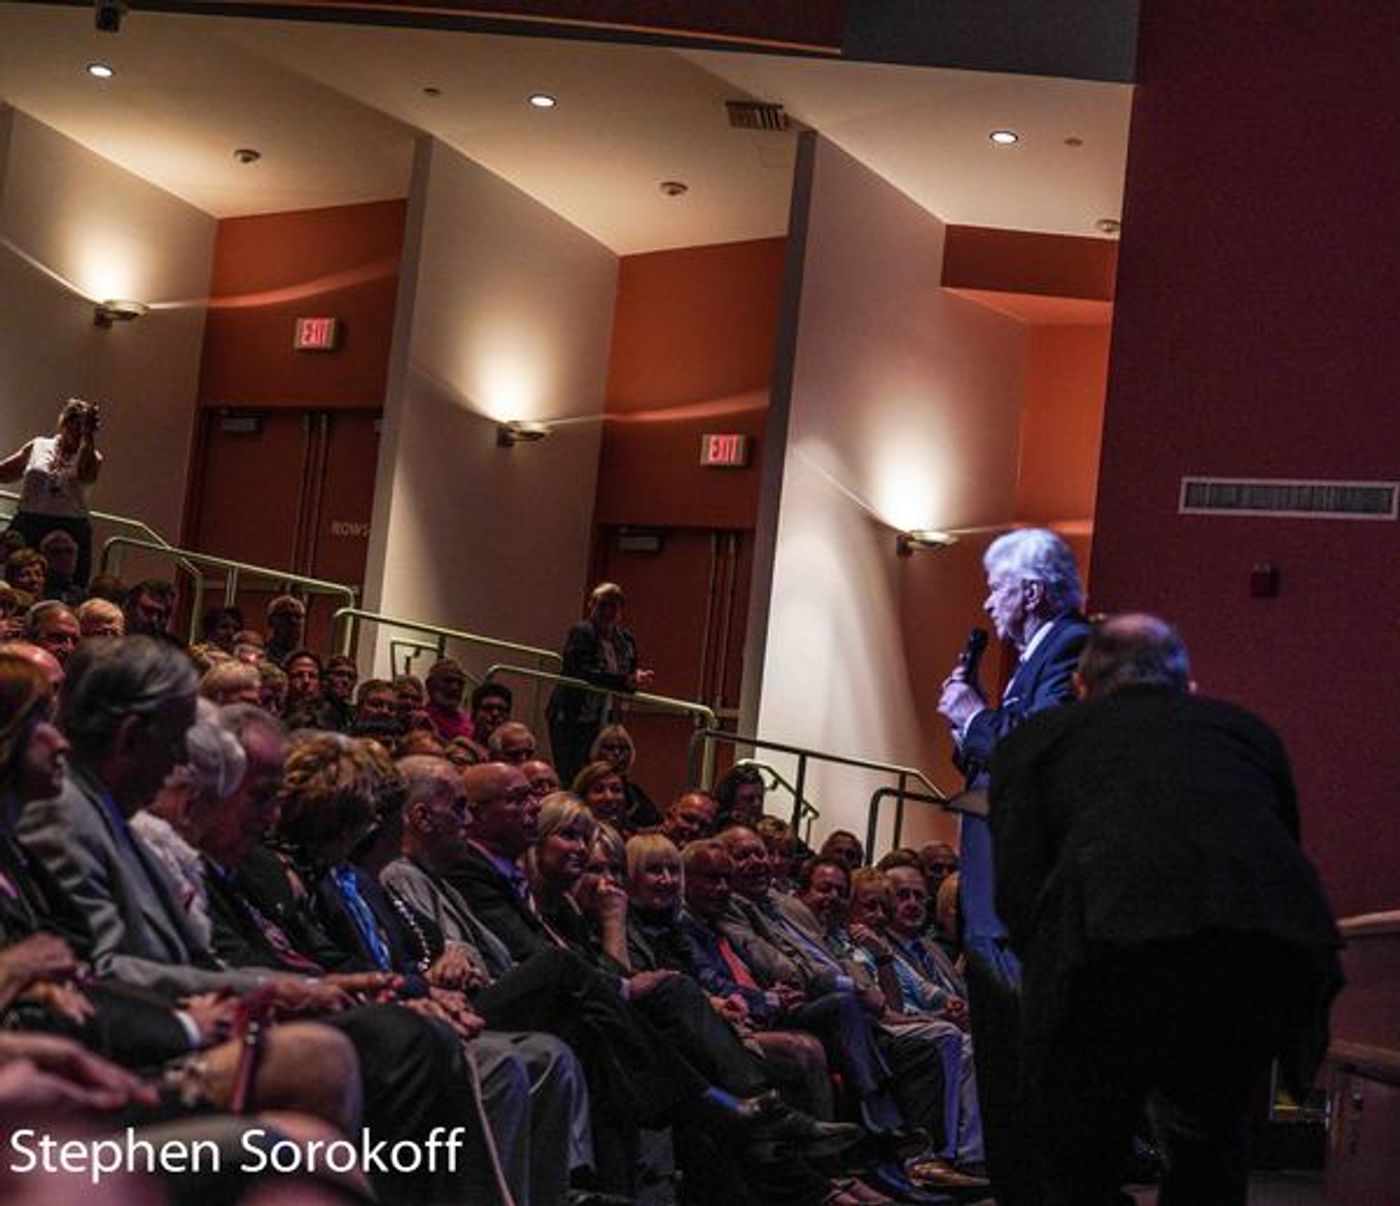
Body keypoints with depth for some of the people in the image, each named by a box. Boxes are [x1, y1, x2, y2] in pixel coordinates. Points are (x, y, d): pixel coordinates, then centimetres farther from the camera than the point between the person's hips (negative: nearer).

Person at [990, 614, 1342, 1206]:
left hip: (1110, 939, -3)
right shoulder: (1249, 730, 32)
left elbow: (1019, 891, 12)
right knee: (1208, 1140, 28)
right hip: (1277, 947, 3)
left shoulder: (1033, 739, 24)